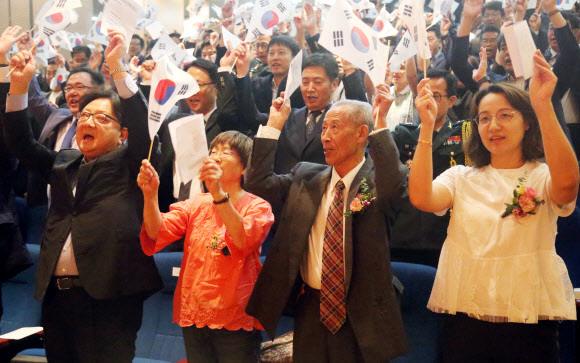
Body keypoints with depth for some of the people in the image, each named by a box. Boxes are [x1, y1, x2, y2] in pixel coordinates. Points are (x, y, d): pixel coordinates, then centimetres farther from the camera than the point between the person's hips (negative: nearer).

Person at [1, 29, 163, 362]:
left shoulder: (129, 163, 3)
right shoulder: (64, 163, 19)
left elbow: (142, 123, -12)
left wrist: (117, 66, -19)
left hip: (108, 296, -6)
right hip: (57, 294, 6)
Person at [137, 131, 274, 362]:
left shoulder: (257, 206, -2)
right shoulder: (196, 205, 9)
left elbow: (244, 241, -24)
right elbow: (158, 235, -6)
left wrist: (219, 195, -35)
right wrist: (150, 195, -24)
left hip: (235, 320, -3)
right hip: (193, 317, 4)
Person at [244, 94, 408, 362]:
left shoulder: (376, 179, -7)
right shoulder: (305, 176, 7)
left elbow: (394, 186, -29)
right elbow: (257, 183, 0)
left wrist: (380, 122, -27)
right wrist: (274, 125, -2)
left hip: (360, 316, -4)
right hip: (310, 310, 4)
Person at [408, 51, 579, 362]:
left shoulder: (542, 176, 2)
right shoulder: (461, 178, 8)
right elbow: (420, 198, -11)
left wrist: (543, 105, -28)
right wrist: (427, 126, -15)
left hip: (529, 320, -1)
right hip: (464, 319, 2)